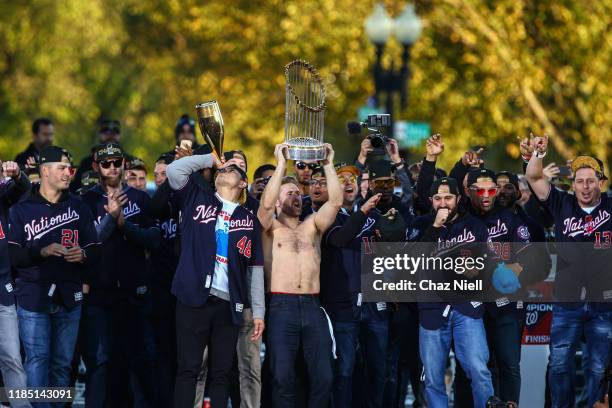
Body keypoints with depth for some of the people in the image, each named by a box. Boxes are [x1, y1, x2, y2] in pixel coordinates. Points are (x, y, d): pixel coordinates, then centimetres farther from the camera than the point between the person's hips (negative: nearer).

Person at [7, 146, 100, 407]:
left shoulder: (79, 207, 12)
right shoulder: (22, 210, 4)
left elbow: (95, 249, 10)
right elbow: (12, 255, -4)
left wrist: (84, 254, -12)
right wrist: (42, 251, -18)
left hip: (69, 297, 3)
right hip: (33, 297, -3)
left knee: (62, 363, 5)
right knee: (37, 361, -9)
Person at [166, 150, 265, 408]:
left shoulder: (249, 220, 12)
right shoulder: (197, 198, 11)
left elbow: (256, 269, 11)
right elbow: (174, 170, -4)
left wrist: (258, 311, 5)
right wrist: (211, 160, 6)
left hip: (228, 305, 2)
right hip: (194, 299, -2)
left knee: (221, 373, 4)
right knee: (188, 369, -3)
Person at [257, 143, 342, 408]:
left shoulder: (312, 226, 18)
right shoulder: (271, 227, 10)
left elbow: (336, 201, 4)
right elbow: (266, 203, -11)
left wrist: (328, 165, 0)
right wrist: (281, 164, -11)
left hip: (313, 307, 3)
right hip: (282, 307, -3)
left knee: (323, 376, -5)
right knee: (282, 376, -11)